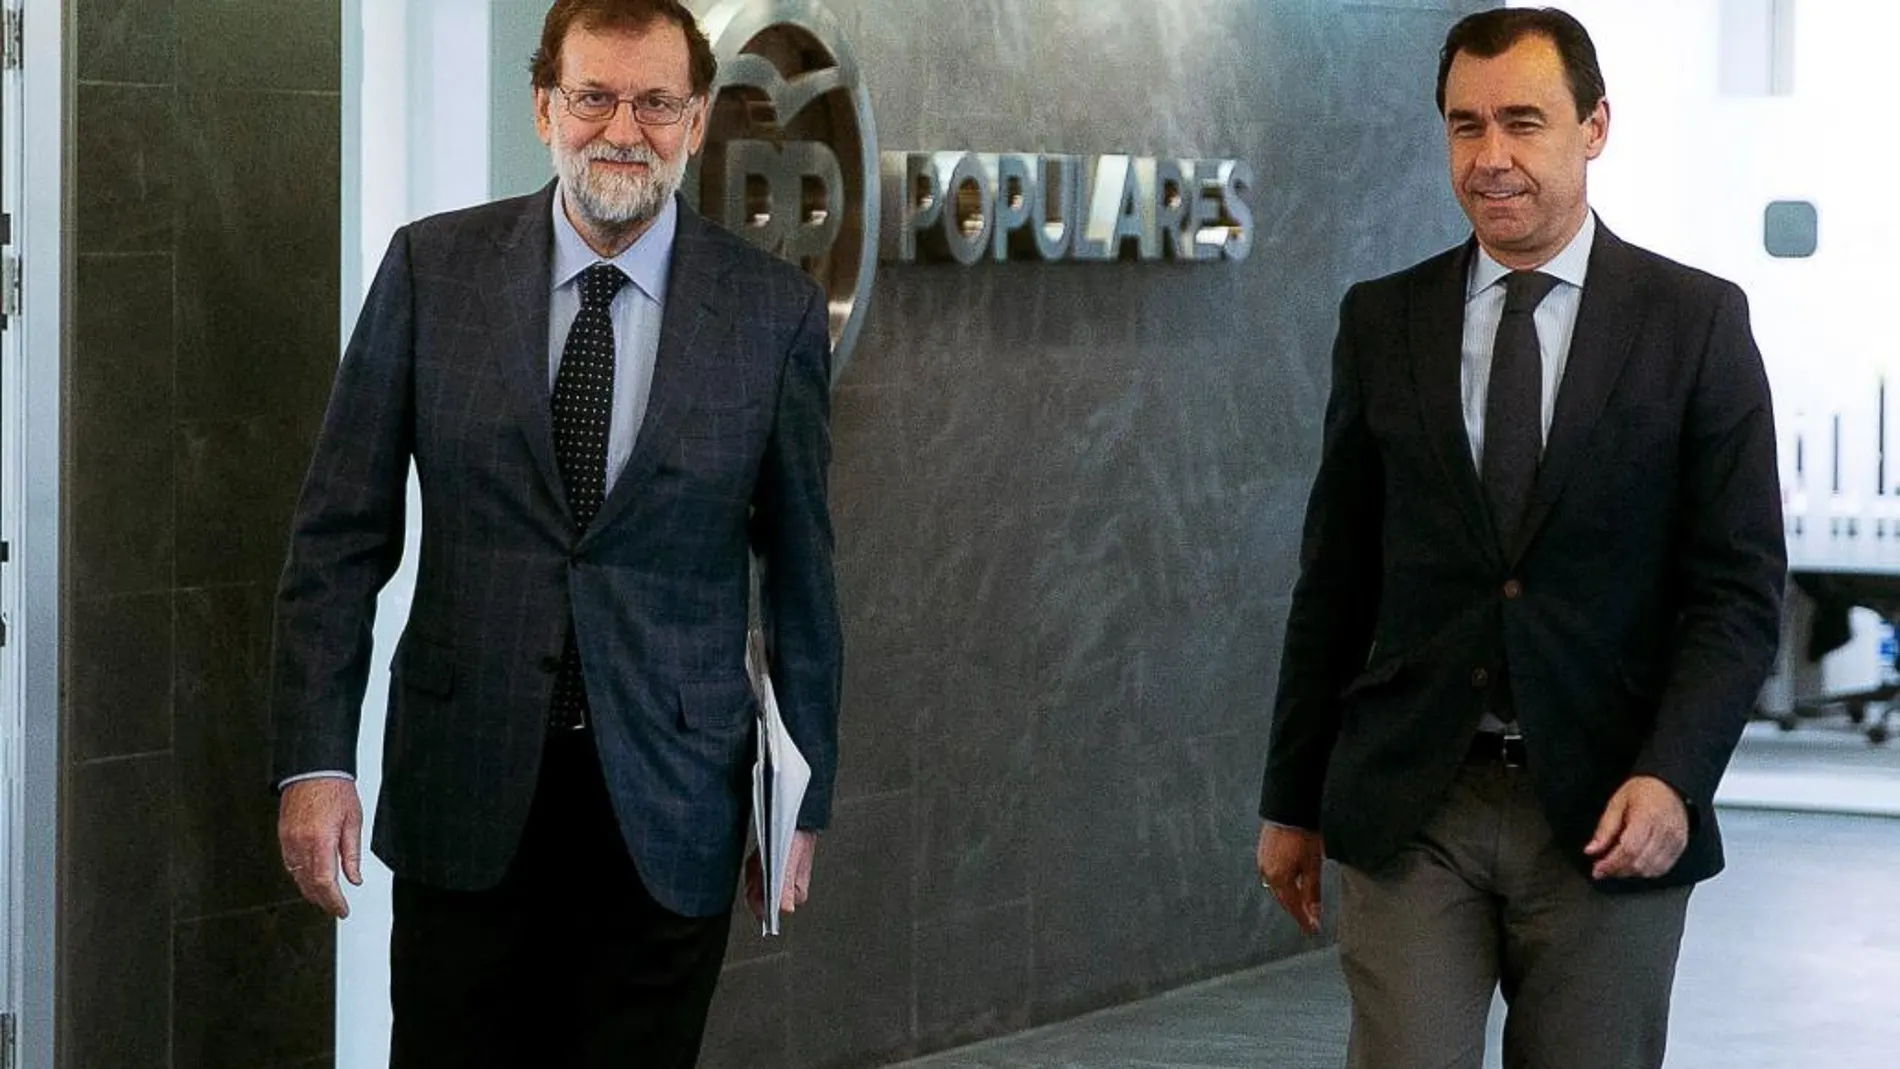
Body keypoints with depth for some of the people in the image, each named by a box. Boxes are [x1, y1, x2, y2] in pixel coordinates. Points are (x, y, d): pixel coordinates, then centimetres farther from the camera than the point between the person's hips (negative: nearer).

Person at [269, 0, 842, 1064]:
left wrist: (804, 797, 9)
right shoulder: (433, 268, 0)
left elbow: (801, 568, 7)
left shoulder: (778, 310, 0)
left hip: (670, 804, 0)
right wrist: (315, 758, -5)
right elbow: (342, 533, 1)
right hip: (465, 791, 0)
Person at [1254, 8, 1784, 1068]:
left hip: (1608, 816, -1)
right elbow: (1336, 576, 11)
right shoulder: (1383, 322, 7)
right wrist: (1293, 802, 11)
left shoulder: (1696, 322, -1)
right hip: (1408, 806, 1)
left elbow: (1741, 584, -3)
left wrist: (1672, 777, -17)